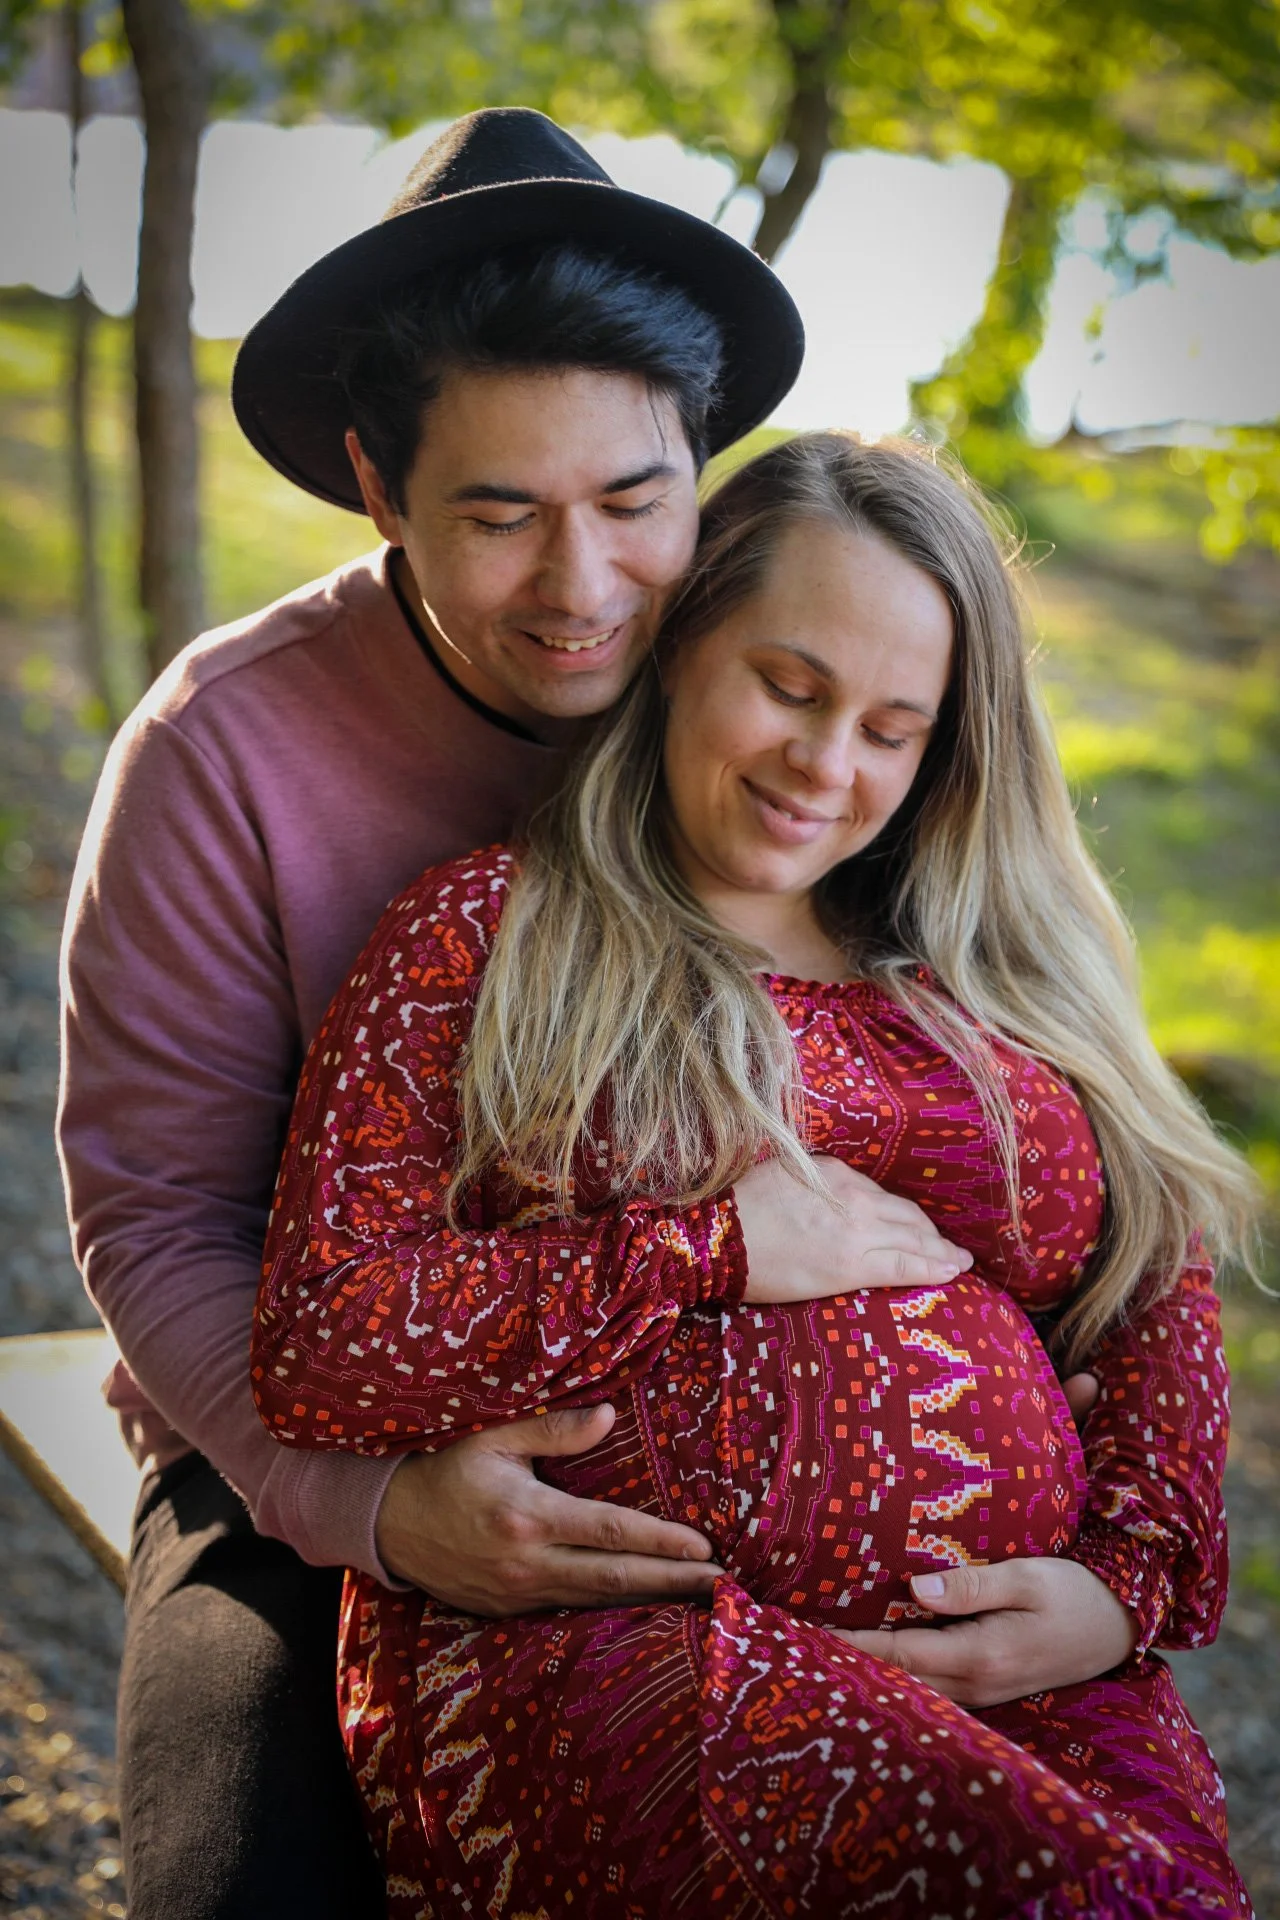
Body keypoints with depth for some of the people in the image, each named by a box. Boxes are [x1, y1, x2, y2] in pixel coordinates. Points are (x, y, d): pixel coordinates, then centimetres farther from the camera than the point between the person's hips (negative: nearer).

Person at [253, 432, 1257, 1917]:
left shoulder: (995, 989, 19)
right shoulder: (484, 939, 6)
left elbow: (1157, 1311, 19)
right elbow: (313, 1355, -4)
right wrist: (712, 1249, -7)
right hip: (592, 1640, -4)